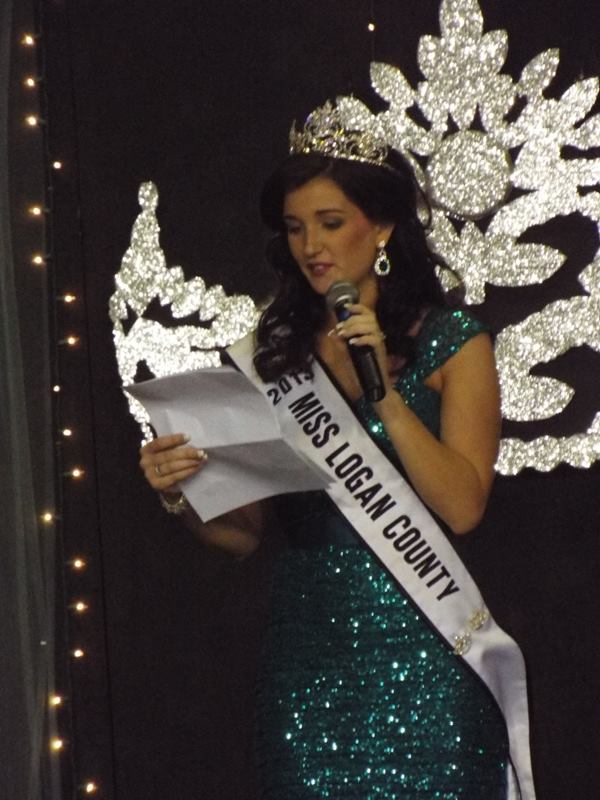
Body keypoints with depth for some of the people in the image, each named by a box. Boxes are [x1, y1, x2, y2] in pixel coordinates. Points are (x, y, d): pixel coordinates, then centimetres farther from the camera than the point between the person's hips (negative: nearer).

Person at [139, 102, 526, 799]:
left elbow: (463, 507, -12)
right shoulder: (281, 349, 9)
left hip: (417, 648, -3)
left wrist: (382, 389, -18)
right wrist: (182, 497, -11)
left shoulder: (452, 341, 0)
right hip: (307, 648, 3)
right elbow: (243, 531, 9)